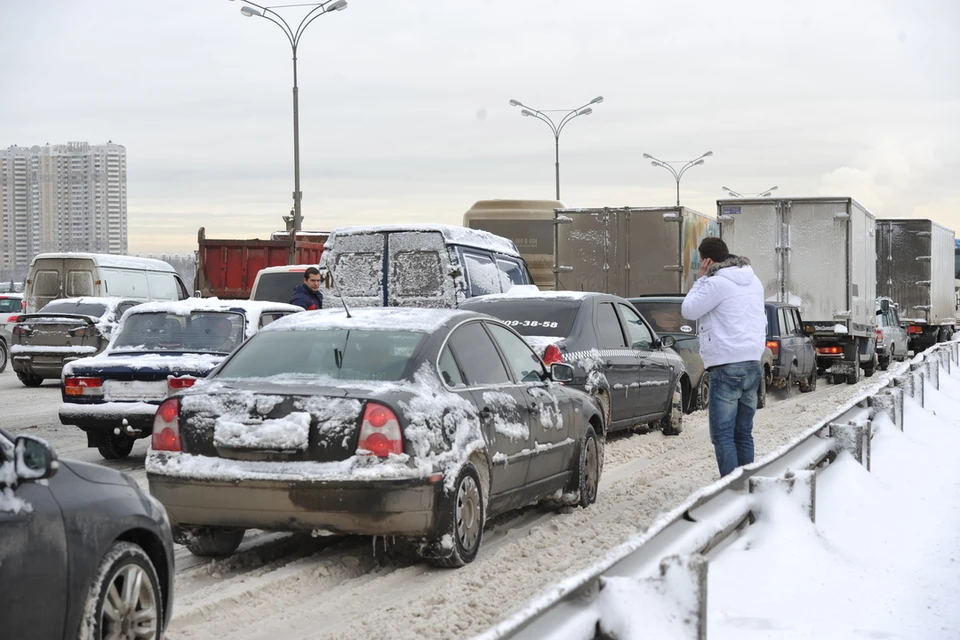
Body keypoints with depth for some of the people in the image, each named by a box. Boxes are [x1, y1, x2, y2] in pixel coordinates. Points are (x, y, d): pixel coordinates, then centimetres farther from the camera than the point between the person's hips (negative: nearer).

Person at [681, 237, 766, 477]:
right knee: (743, 433, 13)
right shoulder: (754, 281, 16)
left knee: (722, 435, -7)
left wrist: (701, 278, 2)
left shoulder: (717, 283, -12)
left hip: (727, 367, -9)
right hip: (753, 363, 9)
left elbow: (689, 310, -4)